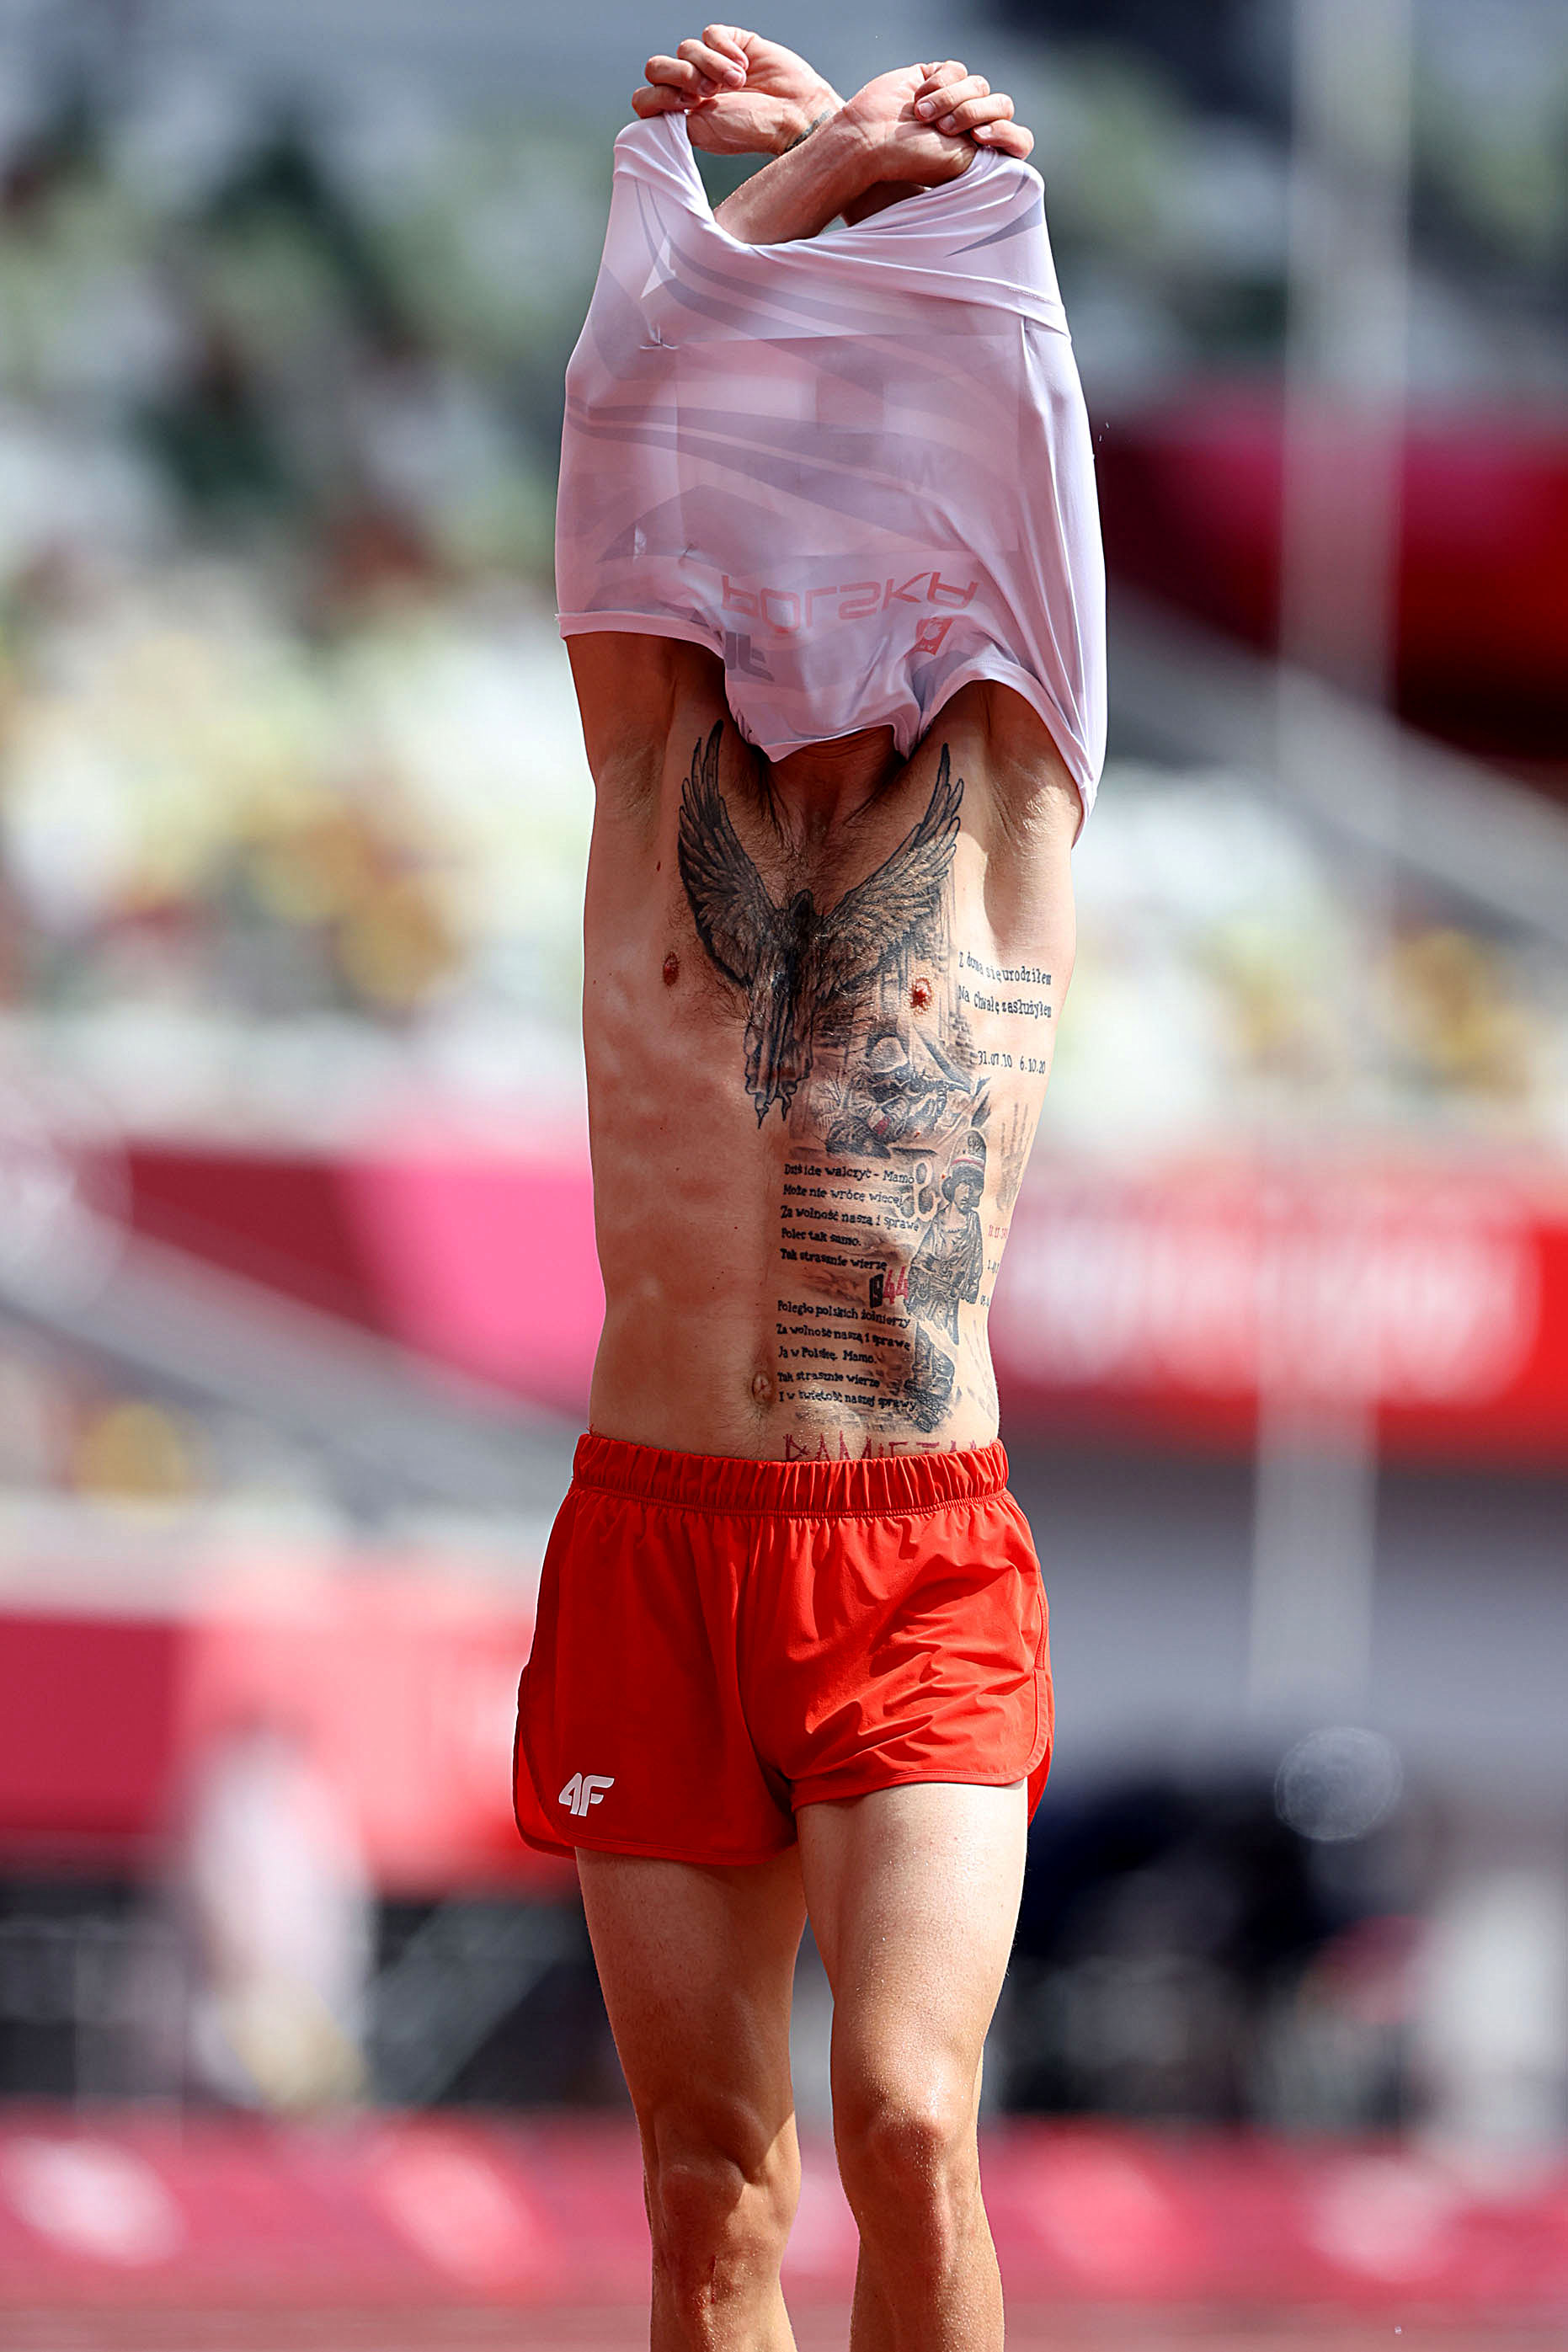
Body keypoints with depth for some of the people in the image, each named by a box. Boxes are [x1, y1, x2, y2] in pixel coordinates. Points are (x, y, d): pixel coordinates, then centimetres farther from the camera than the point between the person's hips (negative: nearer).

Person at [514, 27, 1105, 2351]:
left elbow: (1001, 439, -4)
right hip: (653, 1540, 2)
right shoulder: (664, 771, 10)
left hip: (925, 1558, -2)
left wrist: (926, 179, -7)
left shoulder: (999, 790, 6)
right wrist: (804, 166, -7)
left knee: (906, 2118, -17)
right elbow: (625, 422, -1)